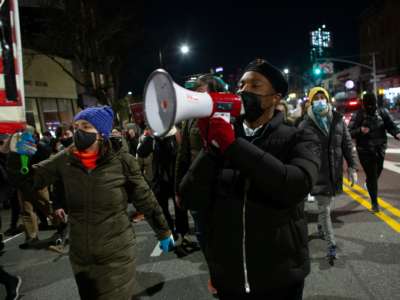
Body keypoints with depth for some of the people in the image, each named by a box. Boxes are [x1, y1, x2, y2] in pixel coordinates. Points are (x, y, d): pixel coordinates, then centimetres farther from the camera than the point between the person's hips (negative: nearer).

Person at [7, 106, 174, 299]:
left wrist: (163, 232, 2)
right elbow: (29, 180, -2)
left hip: (117, 255, -4)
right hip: (80, 255, 4)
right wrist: (17, 155, -20)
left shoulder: (121, 161, -14)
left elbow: (145, 199, -6)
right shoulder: (65, 160, -5)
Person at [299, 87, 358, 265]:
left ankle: (320, 228, 43)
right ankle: (331, 245, 5)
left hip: (335, 171, 4)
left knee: (327, 204, 18)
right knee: (324, 208, -2)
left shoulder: (338, 120, 3)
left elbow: (347, 145, 7)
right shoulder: (305, 125, -8)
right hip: (317, 173, -4)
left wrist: (352, 167, 2)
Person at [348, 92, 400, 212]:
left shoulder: (382, 112, -1)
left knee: (377, 172, 22)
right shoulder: (358, 116, -9)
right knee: (371, 175, -3)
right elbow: (349, 133, -11)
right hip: (365, 151, -4)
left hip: (380, 149, 4)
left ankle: (368, 182, 56)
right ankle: (374, 202, 10)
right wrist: (360, 130, -31)